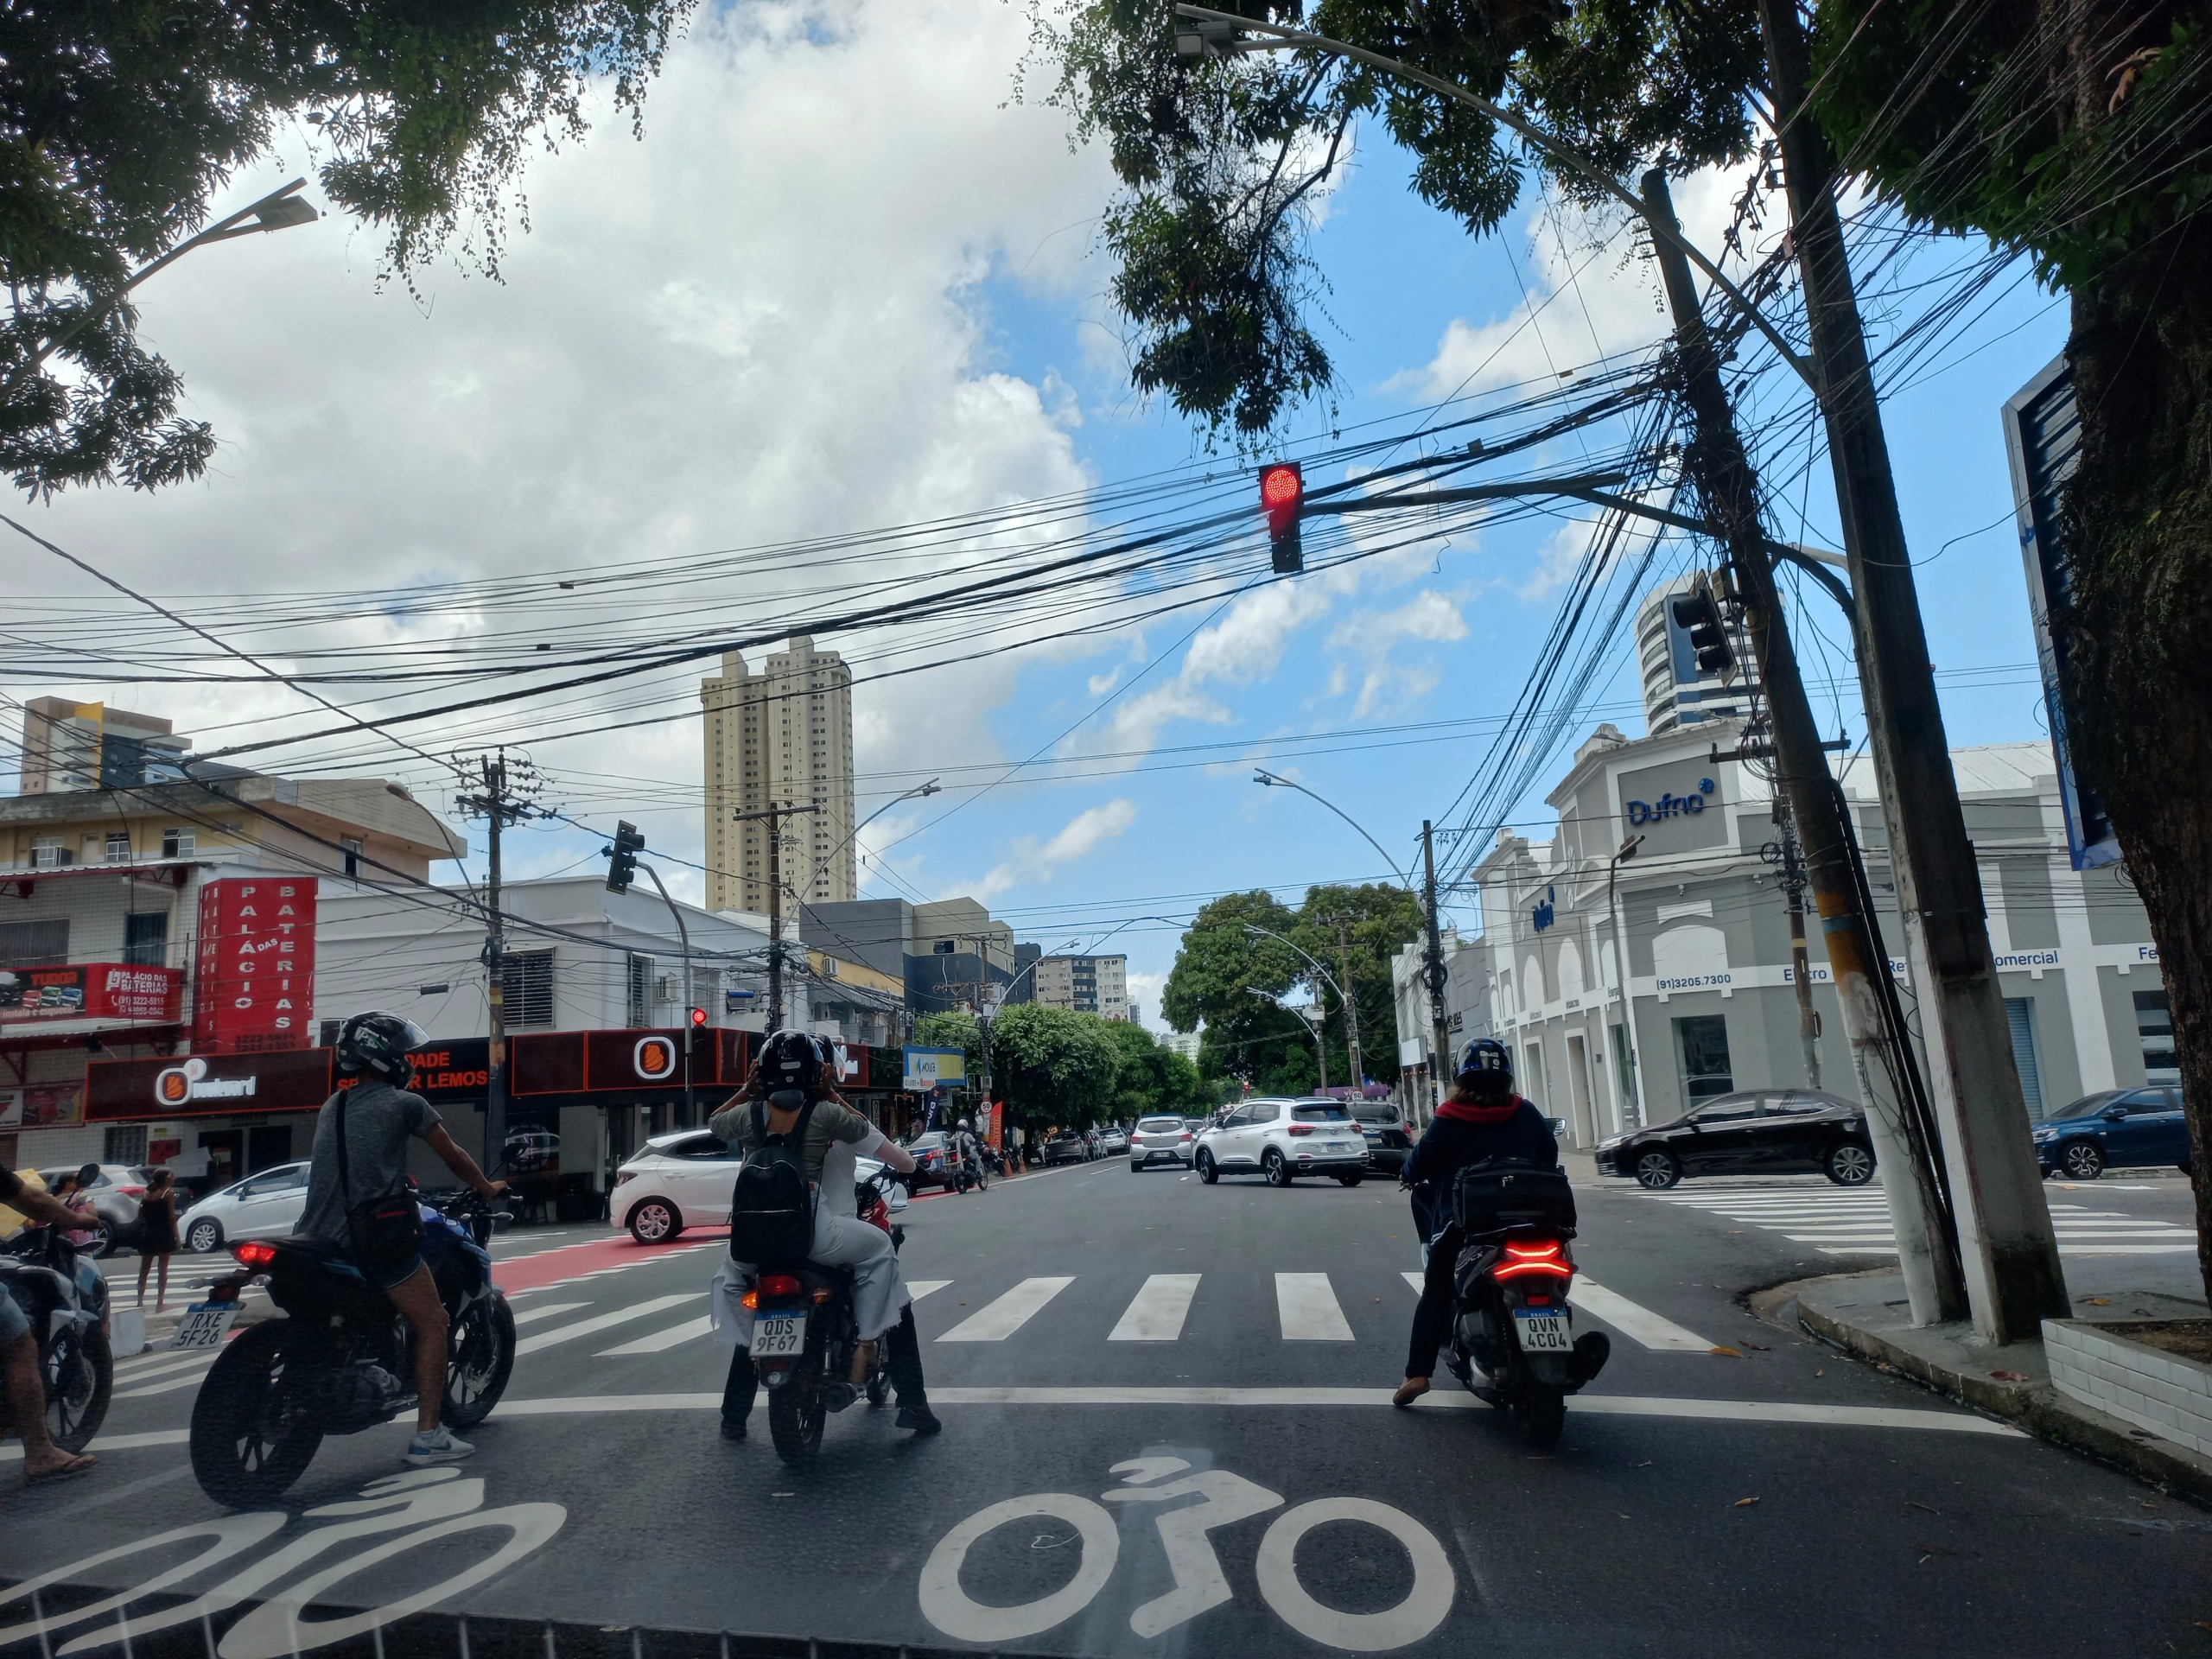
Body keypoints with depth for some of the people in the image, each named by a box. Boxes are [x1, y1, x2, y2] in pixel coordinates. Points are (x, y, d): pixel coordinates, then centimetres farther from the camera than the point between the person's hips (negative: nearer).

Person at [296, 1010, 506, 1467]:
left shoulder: (332, 1107, 17)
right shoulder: (404, 1104, -2)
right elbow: (453, 1156, 8)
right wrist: (488, 1189, 24)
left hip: (318, 1237, 7)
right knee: (432, 1323, 2)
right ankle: (428, 1438, -1)